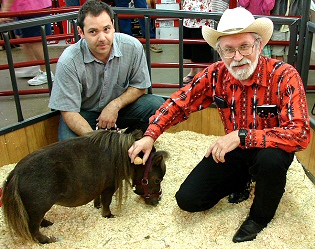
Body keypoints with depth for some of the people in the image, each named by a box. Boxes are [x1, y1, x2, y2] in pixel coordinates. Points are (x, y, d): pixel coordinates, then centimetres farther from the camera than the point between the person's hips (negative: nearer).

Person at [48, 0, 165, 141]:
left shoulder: (132, 46, -18)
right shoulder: (68, 62, -26)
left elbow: (139, 86, -3)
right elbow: (69, 111, -21)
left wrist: (115, 105, -21)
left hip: (120, 104, 3)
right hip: (85, 113, -2)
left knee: (158, 105, -21)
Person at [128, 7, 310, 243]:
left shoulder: (284, 76, -26)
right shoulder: (216, 75, -14)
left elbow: (300, 133, -34)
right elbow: (179, 103, -6)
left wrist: (241, 135, -40)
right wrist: (150, 135, -18)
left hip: (270, 148, -3)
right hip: (233, 151, 3)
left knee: (271, 158, -39)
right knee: (188, 199, -6)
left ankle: (260, 216, -5)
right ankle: (242, 181, 20)